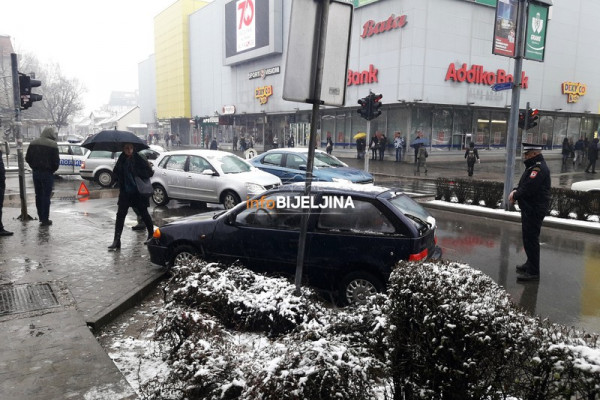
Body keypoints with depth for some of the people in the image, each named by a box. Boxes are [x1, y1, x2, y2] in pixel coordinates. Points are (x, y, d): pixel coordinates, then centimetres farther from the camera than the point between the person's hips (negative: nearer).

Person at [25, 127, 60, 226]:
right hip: (47, 173, -6)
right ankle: (45, 219, 0)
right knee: (46, 196, -1)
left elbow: (27, 158, 11)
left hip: (35, 172, 6)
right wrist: (53, 170, 2)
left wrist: (34, 168, 17)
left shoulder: (33, 143, 8)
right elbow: (56, 161, -15)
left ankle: (41, 217, 22)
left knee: (38, 195, 16)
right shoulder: (52, 145, -13)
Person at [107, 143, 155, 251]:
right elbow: (115, 173, 15)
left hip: (139, 192, -4)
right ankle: (116, 241, 1)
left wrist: (137, 172, -20)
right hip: (125, 192, 4)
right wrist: (120, 182, -1)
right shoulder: (121, 160, 4)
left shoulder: (139, 159, -10)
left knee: (144, 214, 8)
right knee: (120, 215, -2)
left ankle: (151, 234, 29)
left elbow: (150, 172, -13)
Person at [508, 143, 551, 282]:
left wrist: (515, 195, -9)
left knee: (531, 239, -7)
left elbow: (528, 188, -25)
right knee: (528, 238, 21)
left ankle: (533, 272, 0)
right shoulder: (533, 166, 15)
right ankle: (530, 264, 36)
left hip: (534, 211, -11)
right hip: (529, 209, 11)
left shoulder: (539, 168, -20)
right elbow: (524, 183, 19)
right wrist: (515, 191, -1)